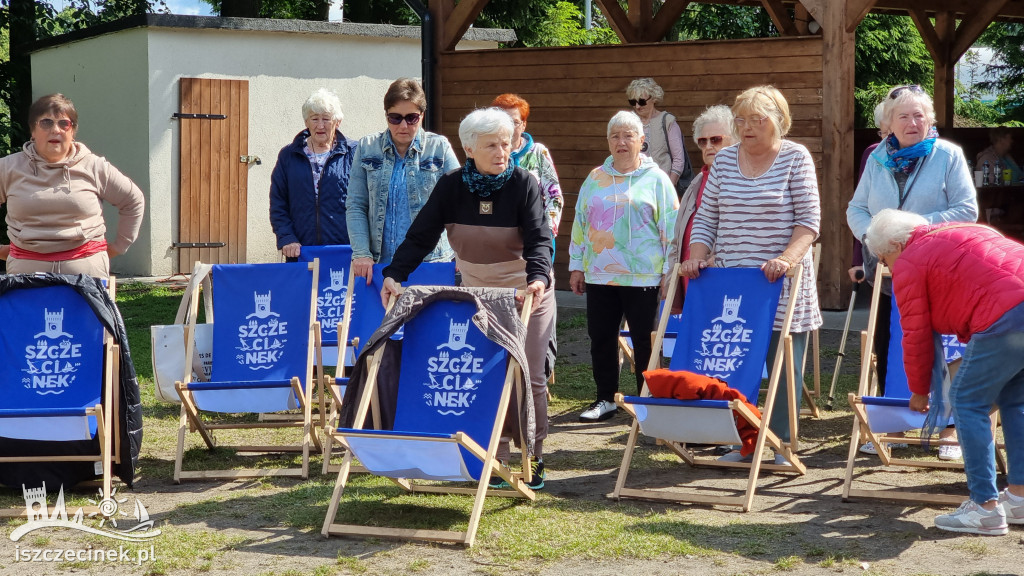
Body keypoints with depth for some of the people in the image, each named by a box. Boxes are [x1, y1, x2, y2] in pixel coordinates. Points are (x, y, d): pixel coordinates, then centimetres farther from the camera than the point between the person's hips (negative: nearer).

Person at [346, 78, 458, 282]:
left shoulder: (439, 147, 4)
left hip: (431, 263, -1)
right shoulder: (367, 149, 8)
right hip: (380, 263, 1)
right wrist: (361, 254, -5)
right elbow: (356, 207, 7)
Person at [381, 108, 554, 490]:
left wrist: (538, 277, -39)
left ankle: (533, 459, 10)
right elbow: (420, 236, -8)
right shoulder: (451, 187, -7)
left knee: (529, 377, -1)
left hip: (526, 294, -2)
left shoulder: (524, 184, -13)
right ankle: (494, 460, 5)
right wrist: (394, 274, -21)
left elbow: (538, 239, -21)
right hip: (477, 294, 2)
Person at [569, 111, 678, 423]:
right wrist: (576, 265, 11)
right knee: (601, 338, 7)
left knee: (645, 340, 2)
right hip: (599, 275, 4)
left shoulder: (656, 179, 1)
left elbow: (670, 225, 0)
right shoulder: (595, 179, 12)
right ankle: (605, 399, 19)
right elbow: (580, 222, 15)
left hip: (642, 276, -4)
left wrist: (670, 270, -5)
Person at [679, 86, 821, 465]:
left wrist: (787, 258, -19)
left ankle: (782, 444, 9)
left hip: (781, 282, -3)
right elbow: (706, 217, 13)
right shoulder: (724, 160, 10)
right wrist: (696, 258, -2)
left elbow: (809, 219, -5)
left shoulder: (795, 158, -1)